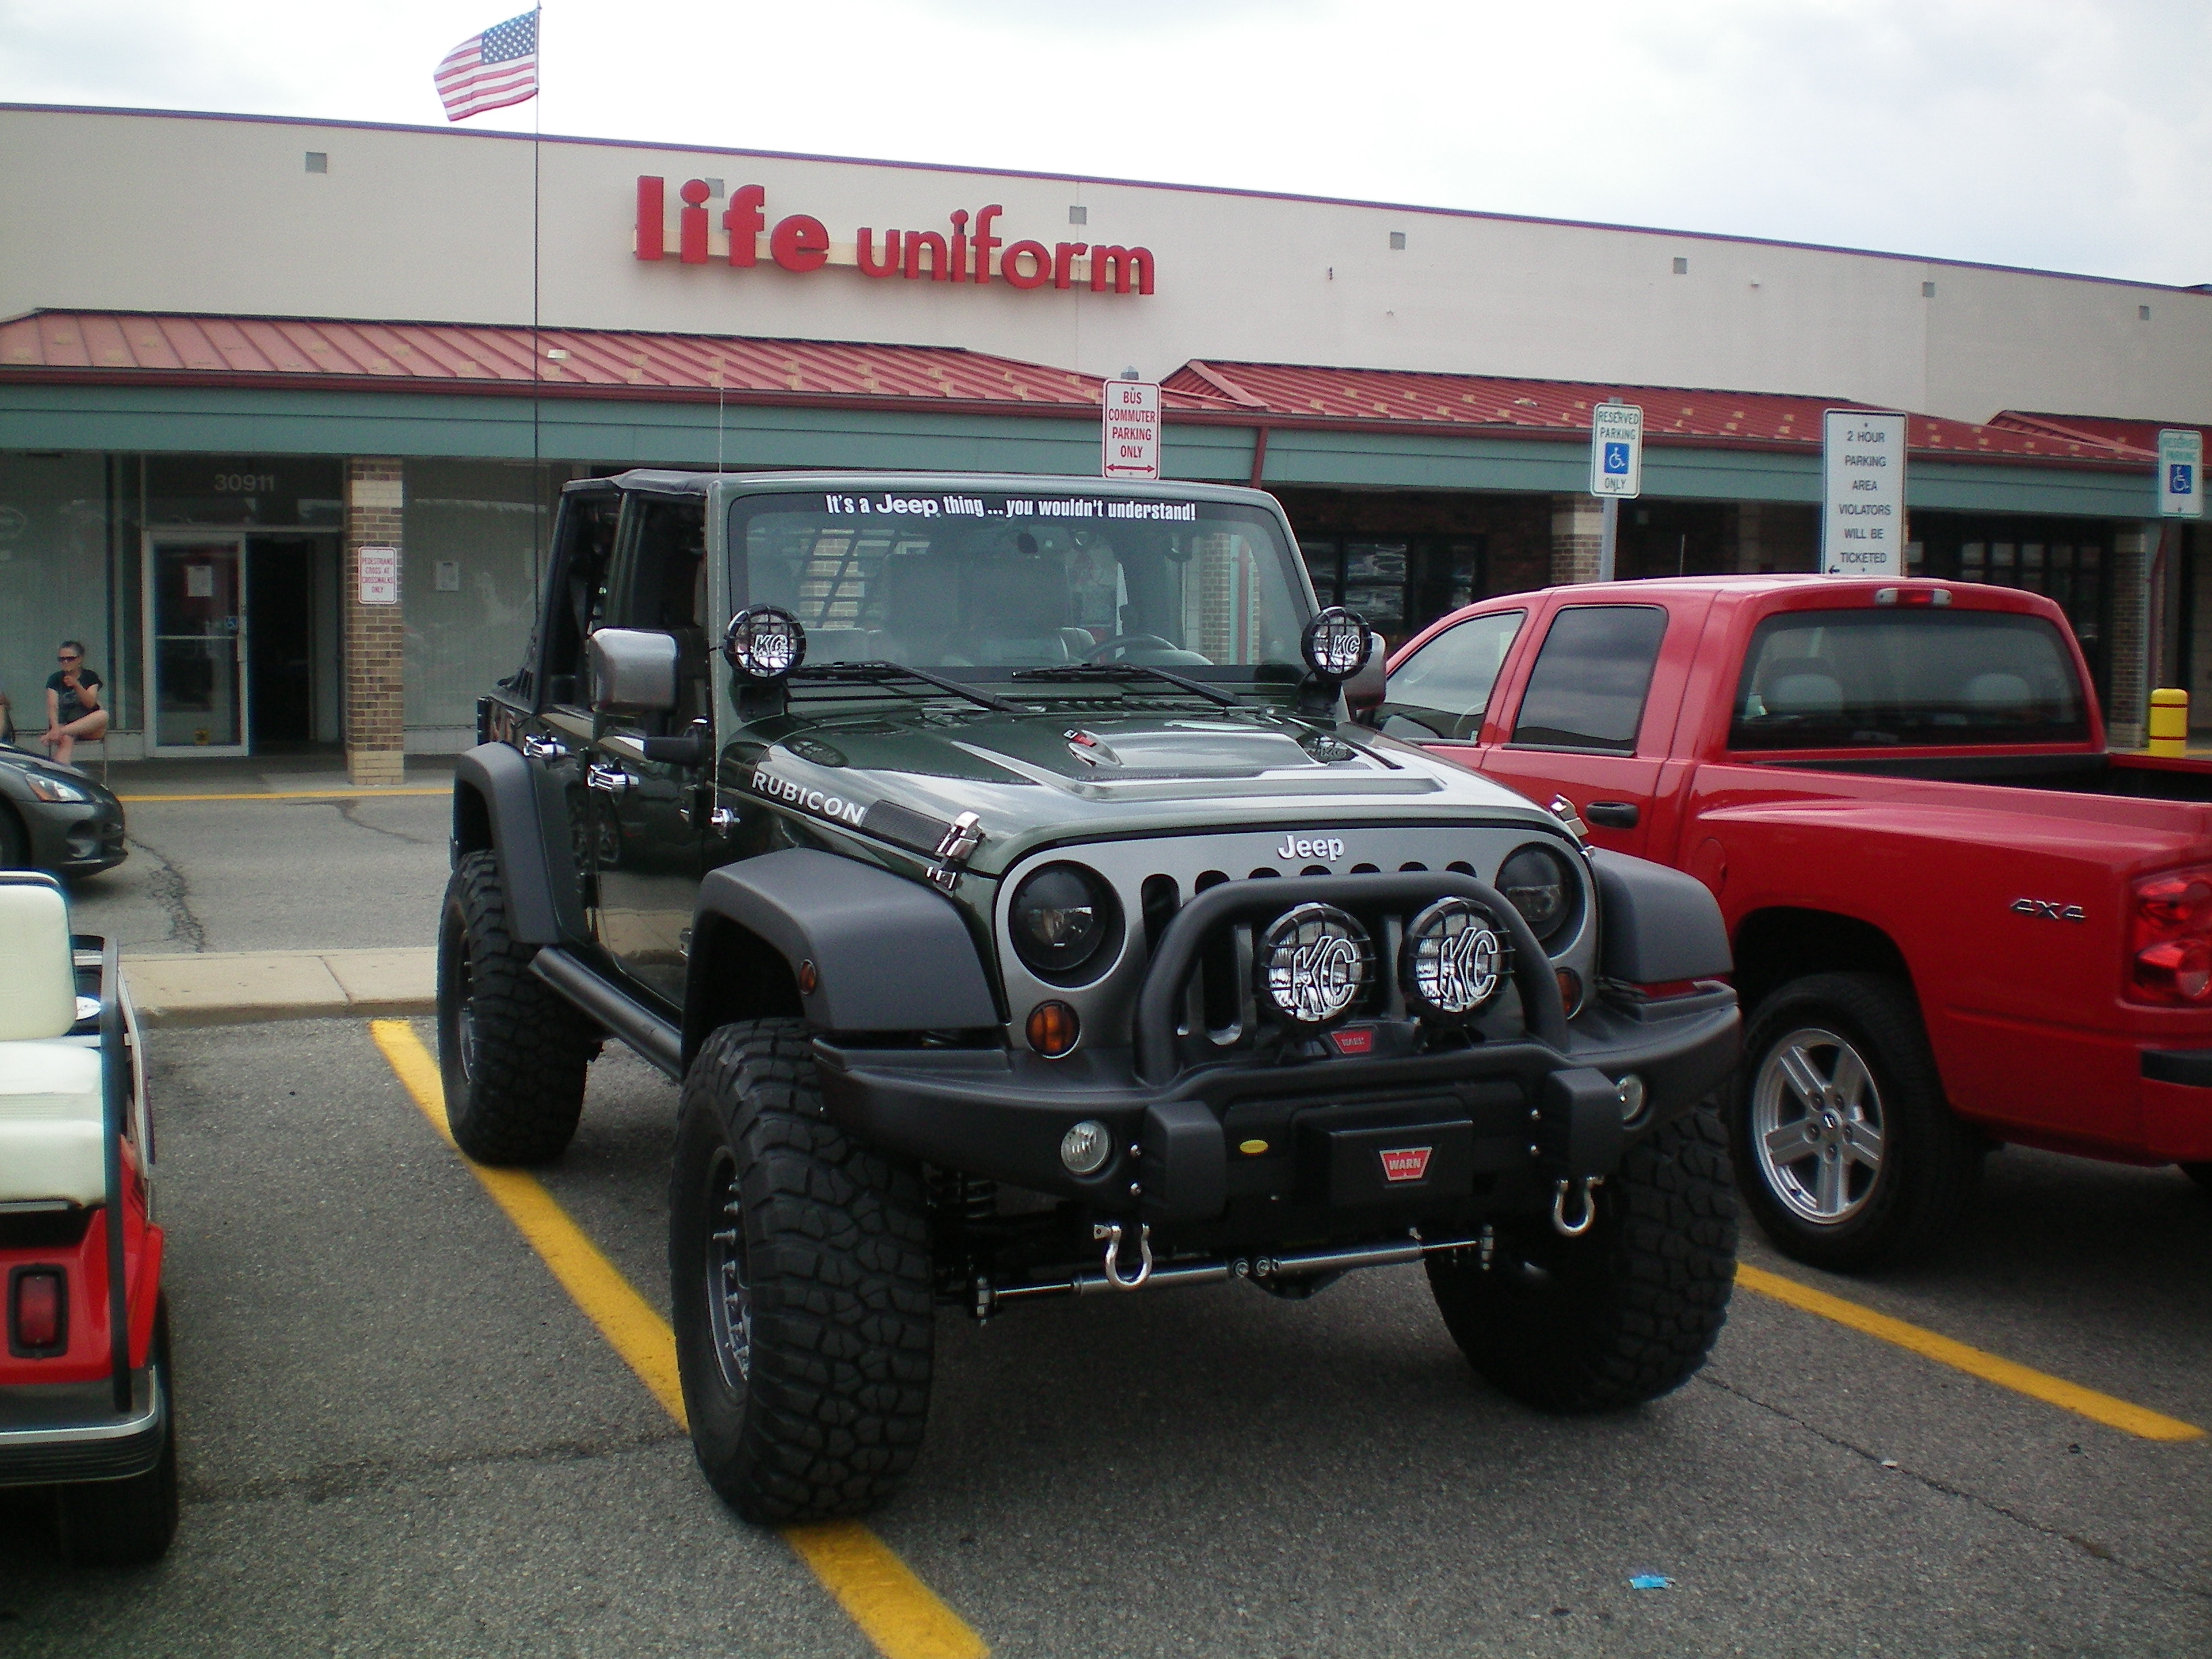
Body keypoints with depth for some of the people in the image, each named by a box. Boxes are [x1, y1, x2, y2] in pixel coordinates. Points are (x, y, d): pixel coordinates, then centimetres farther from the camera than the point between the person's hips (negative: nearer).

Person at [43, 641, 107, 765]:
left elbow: (90, 703, -7)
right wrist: (55, 727, -26)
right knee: (66, 740, -36)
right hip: (64, 724, -1)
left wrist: (76, 685, -23)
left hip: (89, 726, 1)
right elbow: (52, 707, -6)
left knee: (103, 715, -34)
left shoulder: (90, 677, 6)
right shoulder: (55, 679, 6)